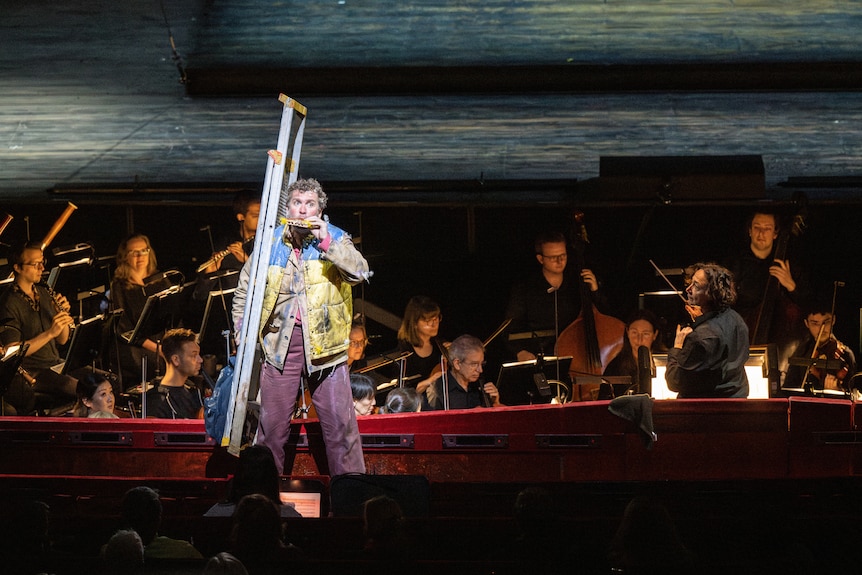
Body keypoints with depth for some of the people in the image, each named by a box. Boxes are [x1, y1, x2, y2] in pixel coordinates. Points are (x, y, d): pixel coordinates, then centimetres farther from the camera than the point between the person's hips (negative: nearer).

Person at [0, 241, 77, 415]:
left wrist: (63, 315, -6)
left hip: (55, 364, 8)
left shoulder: (43, 293, 12)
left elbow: (62, 340, 13)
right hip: (30, 374, -8)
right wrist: (50, 333, -25)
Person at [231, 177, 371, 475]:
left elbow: (359, 271, -17)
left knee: (340, 422, -3)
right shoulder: (270, 243, 8)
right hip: (280, 341, 2)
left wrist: (326, 243, -22)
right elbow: (244, 288, 21)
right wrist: (242, 329, 15)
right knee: (272, 422, 6)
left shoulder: (335, 239, 2)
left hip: (324, 340, -2)